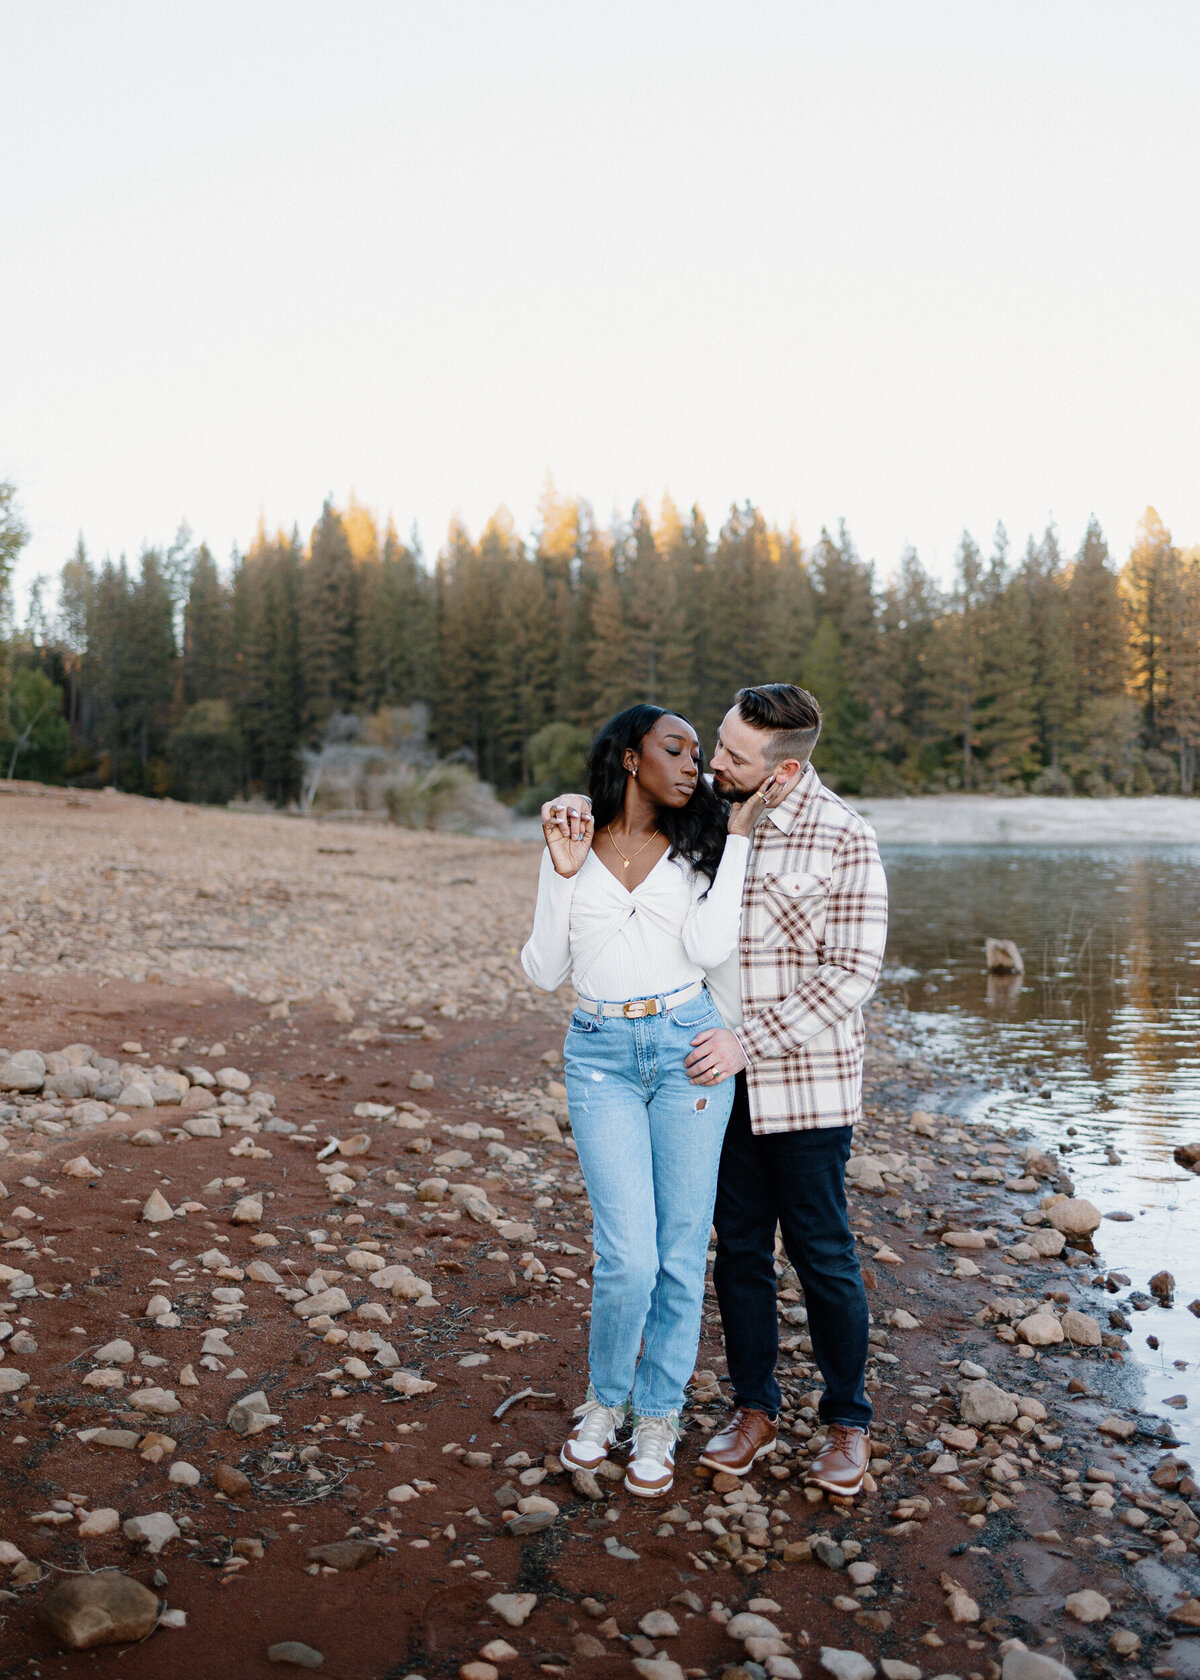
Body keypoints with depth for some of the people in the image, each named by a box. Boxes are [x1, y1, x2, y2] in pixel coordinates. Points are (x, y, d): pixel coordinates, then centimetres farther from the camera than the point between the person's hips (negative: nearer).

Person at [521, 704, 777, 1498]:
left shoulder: (696, 849, 6)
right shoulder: (575, 848, 5)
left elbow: (710, 948, -11)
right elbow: (545, 972, 1)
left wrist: (738, 835, -7)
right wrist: (562, 873, -10)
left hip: (688, 1046, 1)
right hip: (600, 1054, -1)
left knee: (682, 1249, 6)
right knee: (628, 1255, -7)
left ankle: (659, 1418, 26)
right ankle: (606, 1396, 21)